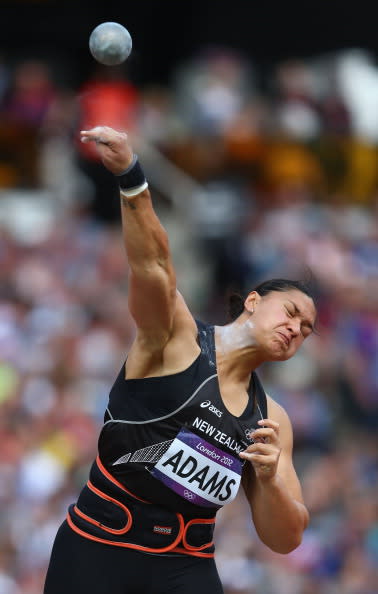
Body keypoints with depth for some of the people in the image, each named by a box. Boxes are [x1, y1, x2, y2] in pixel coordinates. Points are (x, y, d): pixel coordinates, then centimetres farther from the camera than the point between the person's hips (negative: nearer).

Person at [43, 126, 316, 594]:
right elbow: (152, 265, -23)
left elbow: (284, 539, 7)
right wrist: (130, 178, -41)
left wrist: (270, 477, -14)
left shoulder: (270, 419, 8)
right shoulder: (177, 336, -4)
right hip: (96, 553, -4)